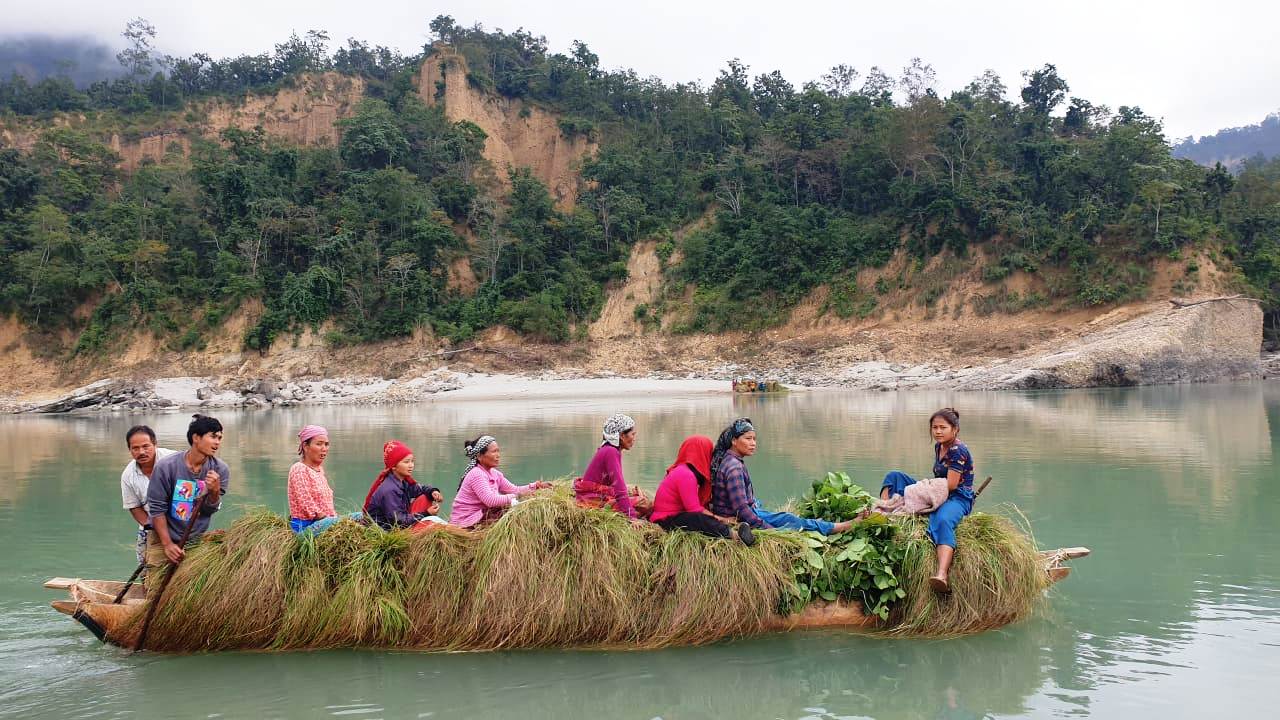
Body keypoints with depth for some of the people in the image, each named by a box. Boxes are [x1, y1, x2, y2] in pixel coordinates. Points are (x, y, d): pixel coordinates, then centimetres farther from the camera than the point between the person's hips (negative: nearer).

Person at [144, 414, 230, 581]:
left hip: (198, 540, 2)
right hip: (163, 537, -2)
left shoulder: (220, 470, -11)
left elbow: (210, 509, -5)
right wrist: (167, 544, -14)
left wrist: (215, 491, -27)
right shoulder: (166, 467, -19)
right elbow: (157, 508, -12)